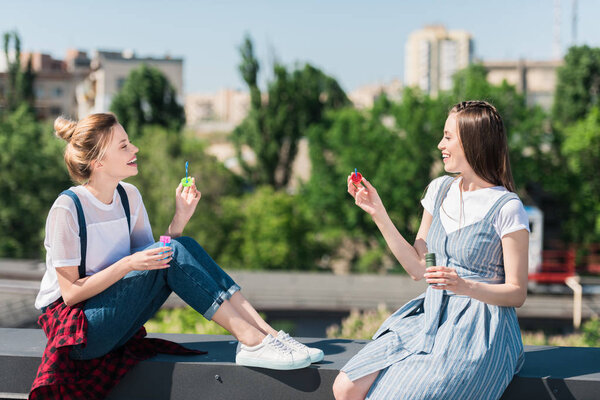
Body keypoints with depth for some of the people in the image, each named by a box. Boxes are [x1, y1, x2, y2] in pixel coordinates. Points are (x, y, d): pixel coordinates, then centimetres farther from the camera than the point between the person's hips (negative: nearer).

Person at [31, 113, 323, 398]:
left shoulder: (129, 196, 4)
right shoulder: (67, 208, -17)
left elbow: (151, 258, 3)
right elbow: (70, 293, -18)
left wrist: (181, 218, -9)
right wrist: (127, 264, -28)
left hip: (115, 326, 7)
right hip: (72, 328, -7)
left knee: (184, 247, -13)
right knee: (171, 253, -23)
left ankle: (267, 334, -21)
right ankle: (252, 342, -25)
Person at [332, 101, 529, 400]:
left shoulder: (507, 208, -10)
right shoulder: (440, 190, 9)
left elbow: (517, 293, -7)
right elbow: (417, 268, 12)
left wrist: (465, 286, -25)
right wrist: (378, 212, 7)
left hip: (477, 330, -6)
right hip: (429, 317, 6)